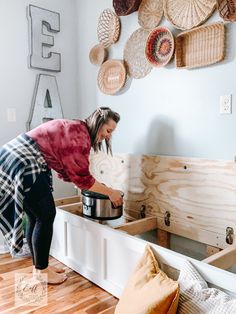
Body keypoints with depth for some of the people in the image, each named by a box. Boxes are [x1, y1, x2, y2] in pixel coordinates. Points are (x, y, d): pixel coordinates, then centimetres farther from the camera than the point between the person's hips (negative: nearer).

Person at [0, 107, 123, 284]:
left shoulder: (74, 129, 18)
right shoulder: (80, 134, -12)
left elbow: (67, 170, 21)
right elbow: (82, 177, -10)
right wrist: (110, 192, 0)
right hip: (24, 164, -10)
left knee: (35, 217, 15)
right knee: (46, 216, 0)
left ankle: (39, 266, 27)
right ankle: (41, 271, 13)